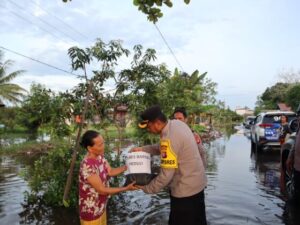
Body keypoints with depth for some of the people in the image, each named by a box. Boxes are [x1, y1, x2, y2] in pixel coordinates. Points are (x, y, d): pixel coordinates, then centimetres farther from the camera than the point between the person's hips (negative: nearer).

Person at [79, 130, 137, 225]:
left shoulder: (99, 156, -7)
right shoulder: (88, 166, -32)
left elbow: (110, 172, 3)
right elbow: (102, 190, -25)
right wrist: (126, 188, -21)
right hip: (90, 212, -7)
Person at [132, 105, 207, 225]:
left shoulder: (169, 138, -30)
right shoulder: (177, 123, -2)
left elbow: (166, 175, -25)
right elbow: (163, 148, 12)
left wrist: (146, 188, -12)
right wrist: (142, 149, 4)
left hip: (185, 190, -9)